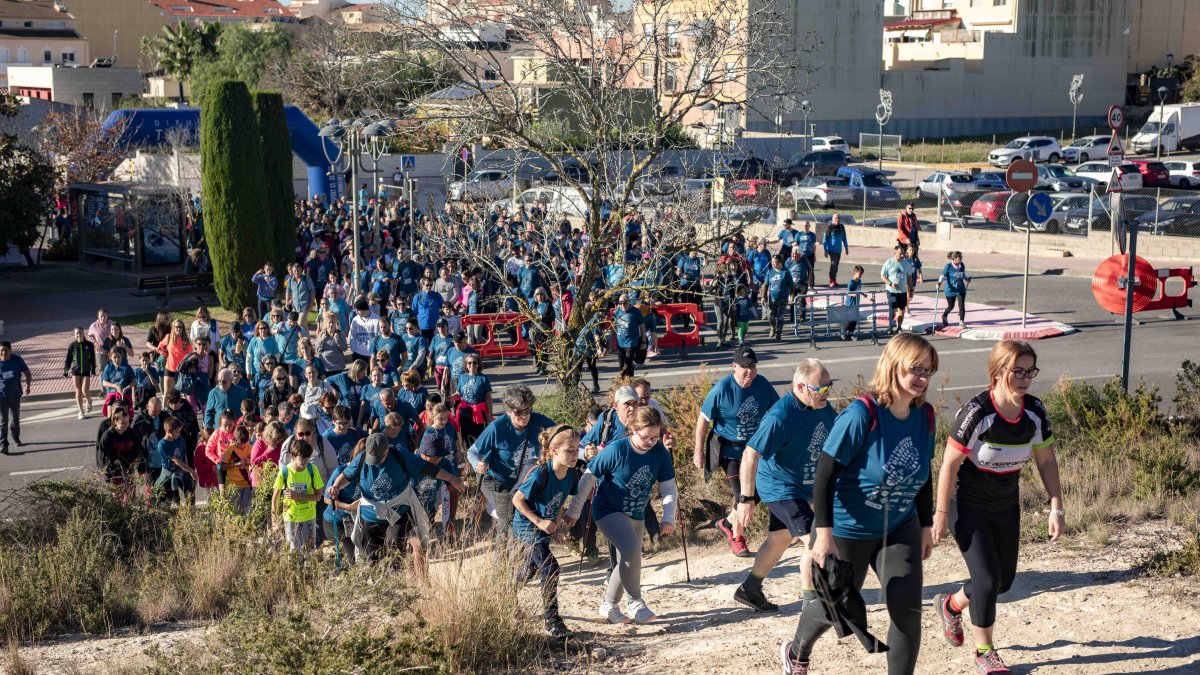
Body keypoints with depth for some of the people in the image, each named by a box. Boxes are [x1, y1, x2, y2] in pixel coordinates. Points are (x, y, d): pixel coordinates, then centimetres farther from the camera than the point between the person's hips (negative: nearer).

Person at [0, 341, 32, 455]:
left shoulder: (17, 360, -6)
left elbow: (27, 373, 3)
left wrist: (28, 384, -9)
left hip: (15, 394, 3)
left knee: (15, 417, 20)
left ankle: (16, 438, 43)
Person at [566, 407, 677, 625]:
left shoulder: (660, 452, -10)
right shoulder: (615, 450, -23)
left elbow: (669, 488, -3)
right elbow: (588, 479, -14)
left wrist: (668, 518, -15)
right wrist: (573, 513, -10)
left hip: (635, 515, 6)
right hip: (608, 510, -6)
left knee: (628, 562, 12)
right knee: (631, 549, -27)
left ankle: (609, 607, 31)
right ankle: (635, 603, -12)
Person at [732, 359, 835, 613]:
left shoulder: (823, 407, -4)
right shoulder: (780, 417, -29)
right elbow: (750, 455, -28)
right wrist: (746, 499, -28)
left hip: (805, 486, 9)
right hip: (780, 488, -9)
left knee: (779, 539, 20)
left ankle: (749, 590, 36)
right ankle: (811, 602, 1)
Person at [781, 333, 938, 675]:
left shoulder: (925, 416, -5)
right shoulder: (861, 414, -25)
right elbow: (825, 473, -22)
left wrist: (926, 526, 13)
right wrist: (824, 533, -23)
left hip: (900, 529, 5)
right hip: (848, 530, -5)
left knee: (907, 608, -8)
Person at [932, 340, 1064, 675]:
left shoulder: (1035, 412, -10)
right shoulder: (976, 413, -26)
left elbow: (1046, 461, 1)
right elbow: (950, 465, -19)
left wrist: (1057, 509, -1)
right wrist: (941, 514, -15)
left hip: (1007, 504, 6)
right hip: (969, 505, -6)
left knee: (1004, 580, 13)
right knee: (987, 578, -9)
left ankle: (951, 605, 42)